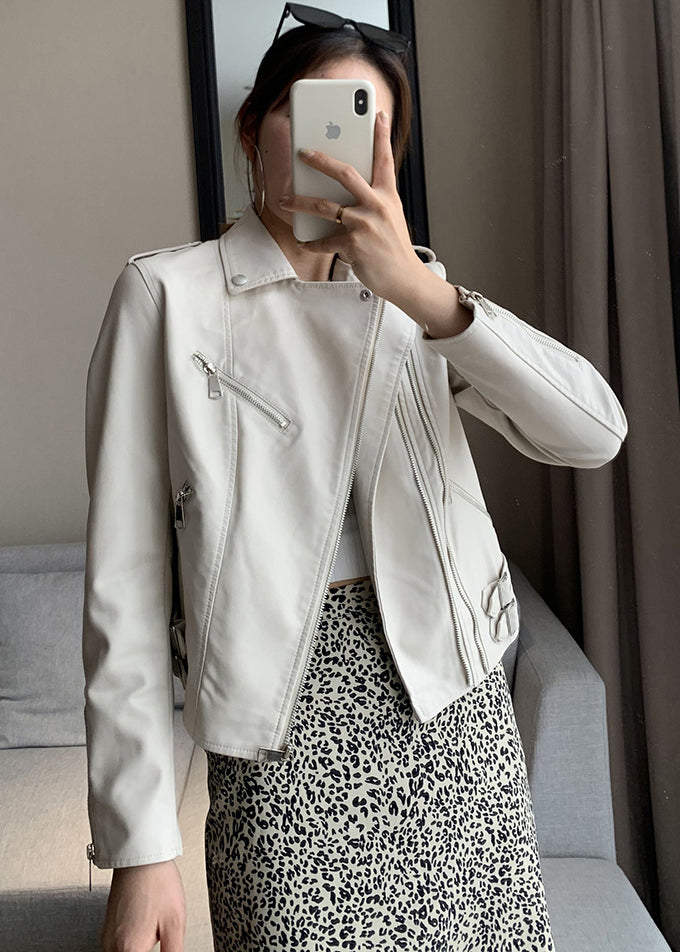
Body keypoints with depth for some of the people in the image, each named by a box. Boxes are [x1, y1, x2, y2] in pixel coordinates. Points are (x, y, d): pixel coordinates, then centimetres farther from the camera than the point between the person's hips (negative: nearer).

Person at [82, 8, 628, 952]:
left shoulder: (414, 290, 10)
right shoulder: (167, 293, -2)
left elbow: (595, 433, -5)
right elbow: (125, 581, -7)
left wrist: (423, 291, -18)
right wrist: (138, 846, -10)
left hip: (456, 700, 4)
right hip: (290, 719, -3)